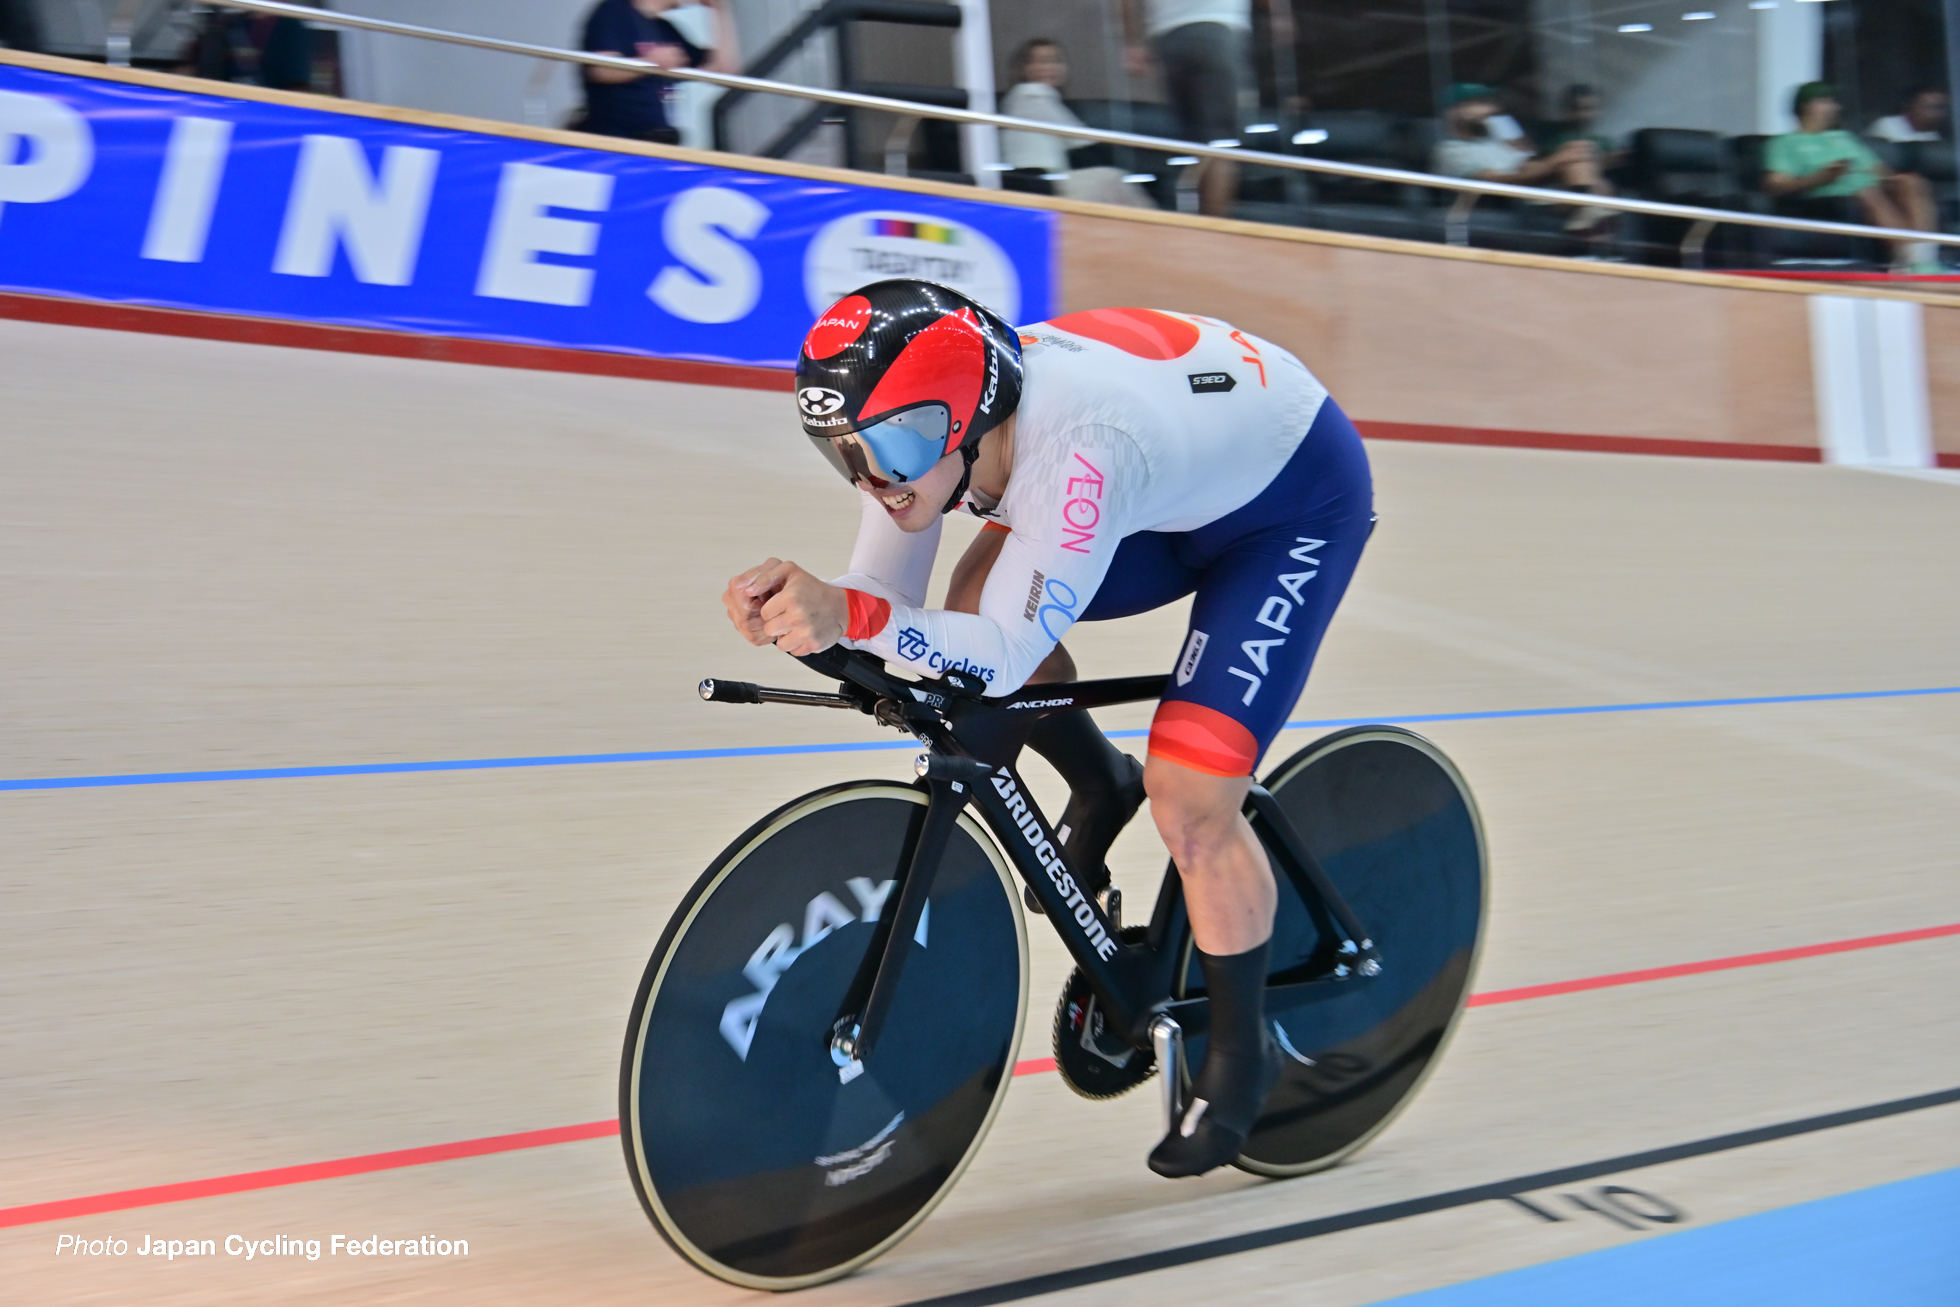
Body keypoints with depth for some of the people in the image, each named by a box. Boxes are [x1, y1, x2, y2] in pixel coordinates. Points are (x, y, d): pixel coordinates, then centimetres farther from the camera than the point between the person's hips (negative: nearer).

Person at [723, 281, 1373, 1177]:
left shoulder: (1073, 451, -41)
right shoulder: (918, 426, -19)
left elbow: (1008, 655, -41)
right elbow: (884, 600, -14)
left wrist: (850, 615, -53)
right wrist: (802, 608, -34)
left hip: (1301, 492, -7)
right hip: (1185, 484, 8)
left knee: (1190, 803, -14)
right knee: (980, 598, -11)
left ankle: (1241, 1050, 10)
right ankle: (1098, 790, 16)